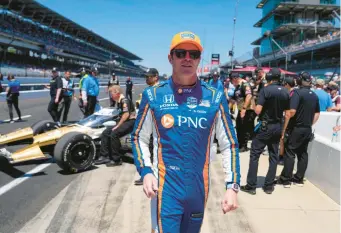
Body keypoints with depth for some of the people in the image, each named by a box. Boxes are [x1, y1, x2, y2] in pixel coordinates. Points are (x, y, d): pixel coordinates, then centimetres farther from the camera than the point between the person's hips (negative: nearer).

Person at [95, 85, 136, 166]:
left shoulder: (125, 100, -13)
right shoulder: (119, 101, 15)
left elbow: (126, 115, -22)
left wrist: (117, 126, -18)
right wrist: (117, 125, 6)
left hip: (130, 122, -10)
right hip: (123, 122, 10)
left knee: (114, 134, -29)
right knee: (105, 132, 0)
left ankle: (116, 160, -20)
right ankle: (104, 156, 0)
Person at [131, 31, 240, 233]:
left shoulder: (215, 97, -2)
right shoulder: (153, 95, -3)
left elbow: (229, 143, 2)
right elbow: (139, 137, 6)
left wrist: (232, 186, -4)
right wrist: (145, 171, -8)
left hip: (199, 189, 2)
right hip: (165, 188, -2)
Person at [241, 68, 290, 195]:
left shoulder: (265, 90, -13)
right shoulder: (285, 92, 3)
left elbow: (258, 111, -19)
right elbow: (287, 113, 7)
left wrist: (255, 107, 2)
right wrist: (283, 129, 18)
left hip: (265, 126, -5)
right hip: (278, 127, 5)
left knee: (254, 154, 2)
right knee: (274, 156, 10)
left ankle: (251, 186, 3)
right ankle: (269, 186, 15)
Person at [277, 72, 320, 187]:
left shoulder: (297, 92, -14)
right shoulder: (314, 95, 8)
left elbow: (292, 112, -23)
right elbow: (317, 114, 16)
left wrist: (284, 128, -18)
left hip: (296, 128, -7)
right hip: (307, 129, 7)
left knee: (289, 153, 0)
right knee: (303, 153, 12)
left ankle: (285, 179, 4)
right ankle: (299, 178, 18)